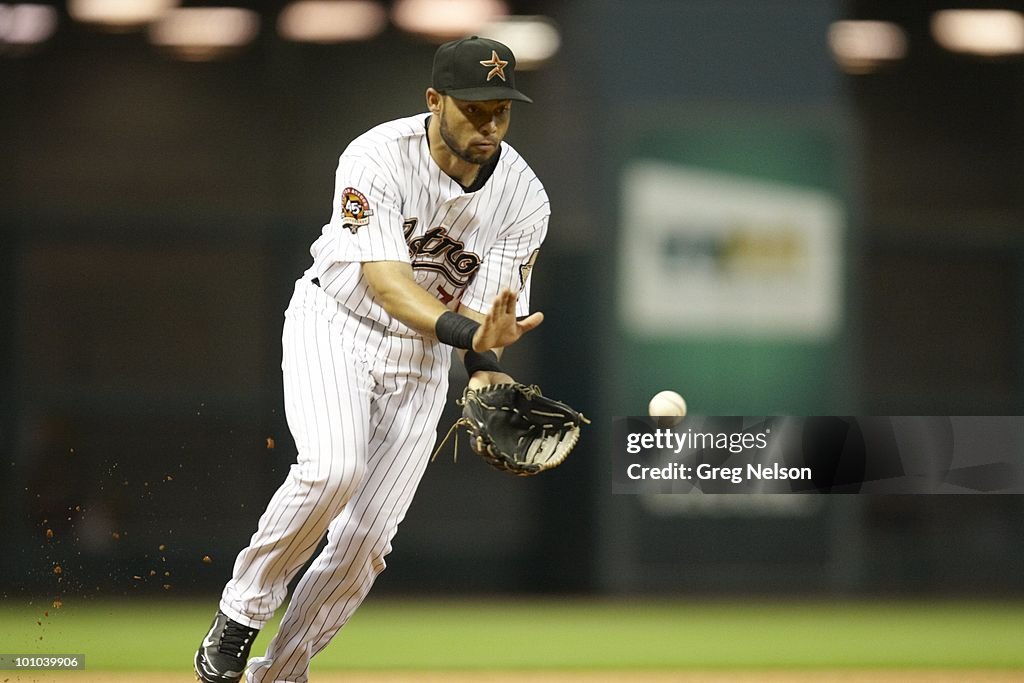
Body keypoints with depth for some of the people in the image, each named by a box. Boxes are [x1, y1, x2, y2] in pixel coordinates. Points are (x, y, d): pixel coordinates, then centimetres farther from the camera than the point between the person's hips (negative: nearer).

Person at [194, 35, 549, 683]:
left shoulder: (523, 199, -12)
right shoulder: (377, 158, -23)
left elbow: (489, 305, -14)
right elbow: (384, 281, -32)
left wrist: (486, 371, -37)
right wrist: (469, 331, -49)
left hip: (422, 360, 3)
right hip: (336, 324, -3)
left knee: (365, 538, -3)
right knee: (334, 467, -30)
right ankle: (243, 611, -10)